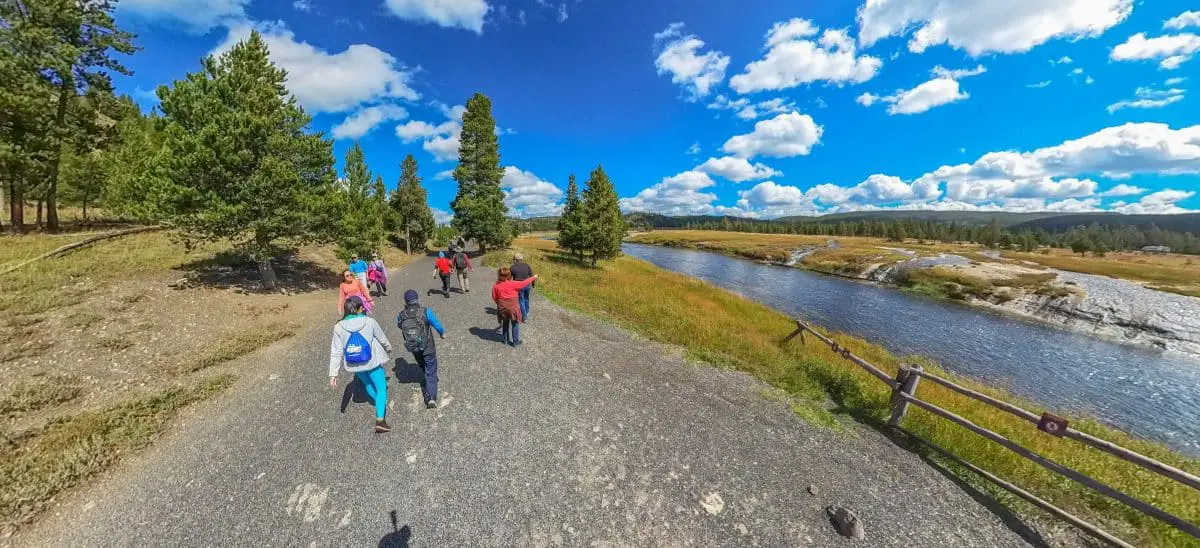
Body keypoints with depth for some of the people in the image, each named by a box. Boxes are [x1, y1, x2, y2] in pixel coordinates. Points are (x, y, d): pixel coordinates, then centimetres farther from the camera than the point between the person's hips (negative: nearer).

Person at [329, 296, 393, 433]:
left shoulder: (339, 327, -10)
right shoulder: (369, 322, -17)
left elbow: (336, 352, -7)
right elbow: (382, 339, -2)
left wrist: (333, 374, -1)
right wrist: (388, 348, 19)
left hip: (355, 365, 4)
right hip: (372, 362, -4)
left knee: (367, 384, 29)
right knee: (381, 387, 8)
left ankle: (380, 403, 51)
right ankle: (380, 420, -2)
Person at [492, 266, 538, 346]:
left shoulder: (496, 286, -6)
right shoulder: (513, 284, -15)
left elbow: (494, 298, -2)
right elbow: (523, 283, -6)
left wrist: (499, 304, 16)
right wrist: (533, 277, 6)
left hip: (502, 308, 3)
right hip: (513, 308, -3)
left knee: (505, 323, 22)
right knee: (515, 324, 10)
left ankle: (505, 339, 33)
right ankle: (516, 341, 16)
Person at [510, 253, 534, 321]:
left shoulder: (512, 267, -3)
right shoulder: (527, 265, 2)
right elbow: (532, 276, 3)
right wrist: (533, 285, 11)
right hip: (527, 285, 3)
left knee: (521, 301, 7)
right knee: (526, 299, 23)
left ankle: (524, 318, 11)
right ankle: (526, 313, 41)